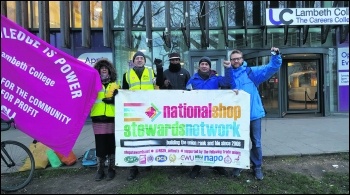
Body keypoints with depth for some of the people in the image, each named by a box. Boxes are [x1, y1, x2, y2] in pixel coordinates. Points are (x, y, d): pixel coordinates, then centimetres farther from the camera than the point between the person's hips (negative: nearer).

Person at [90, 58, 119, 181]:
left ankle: (111, 168, 16)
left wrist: (114, 99, -11)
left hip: (112, 118, 0)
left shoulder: (115, 85, 14)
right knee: (100, 145, 2)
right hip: (98, 118, 0)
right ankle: (100, 169, 14)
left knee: (111, 144, 4)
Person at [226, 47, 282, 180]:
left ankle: (257, 167, 27)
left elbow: (272, 68, -5)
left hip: (254, 113, -1)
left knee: (256, 142, 10)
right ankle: (238, 166, 30)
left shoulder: (251, 72, 0)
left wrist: (276, 55, -21)